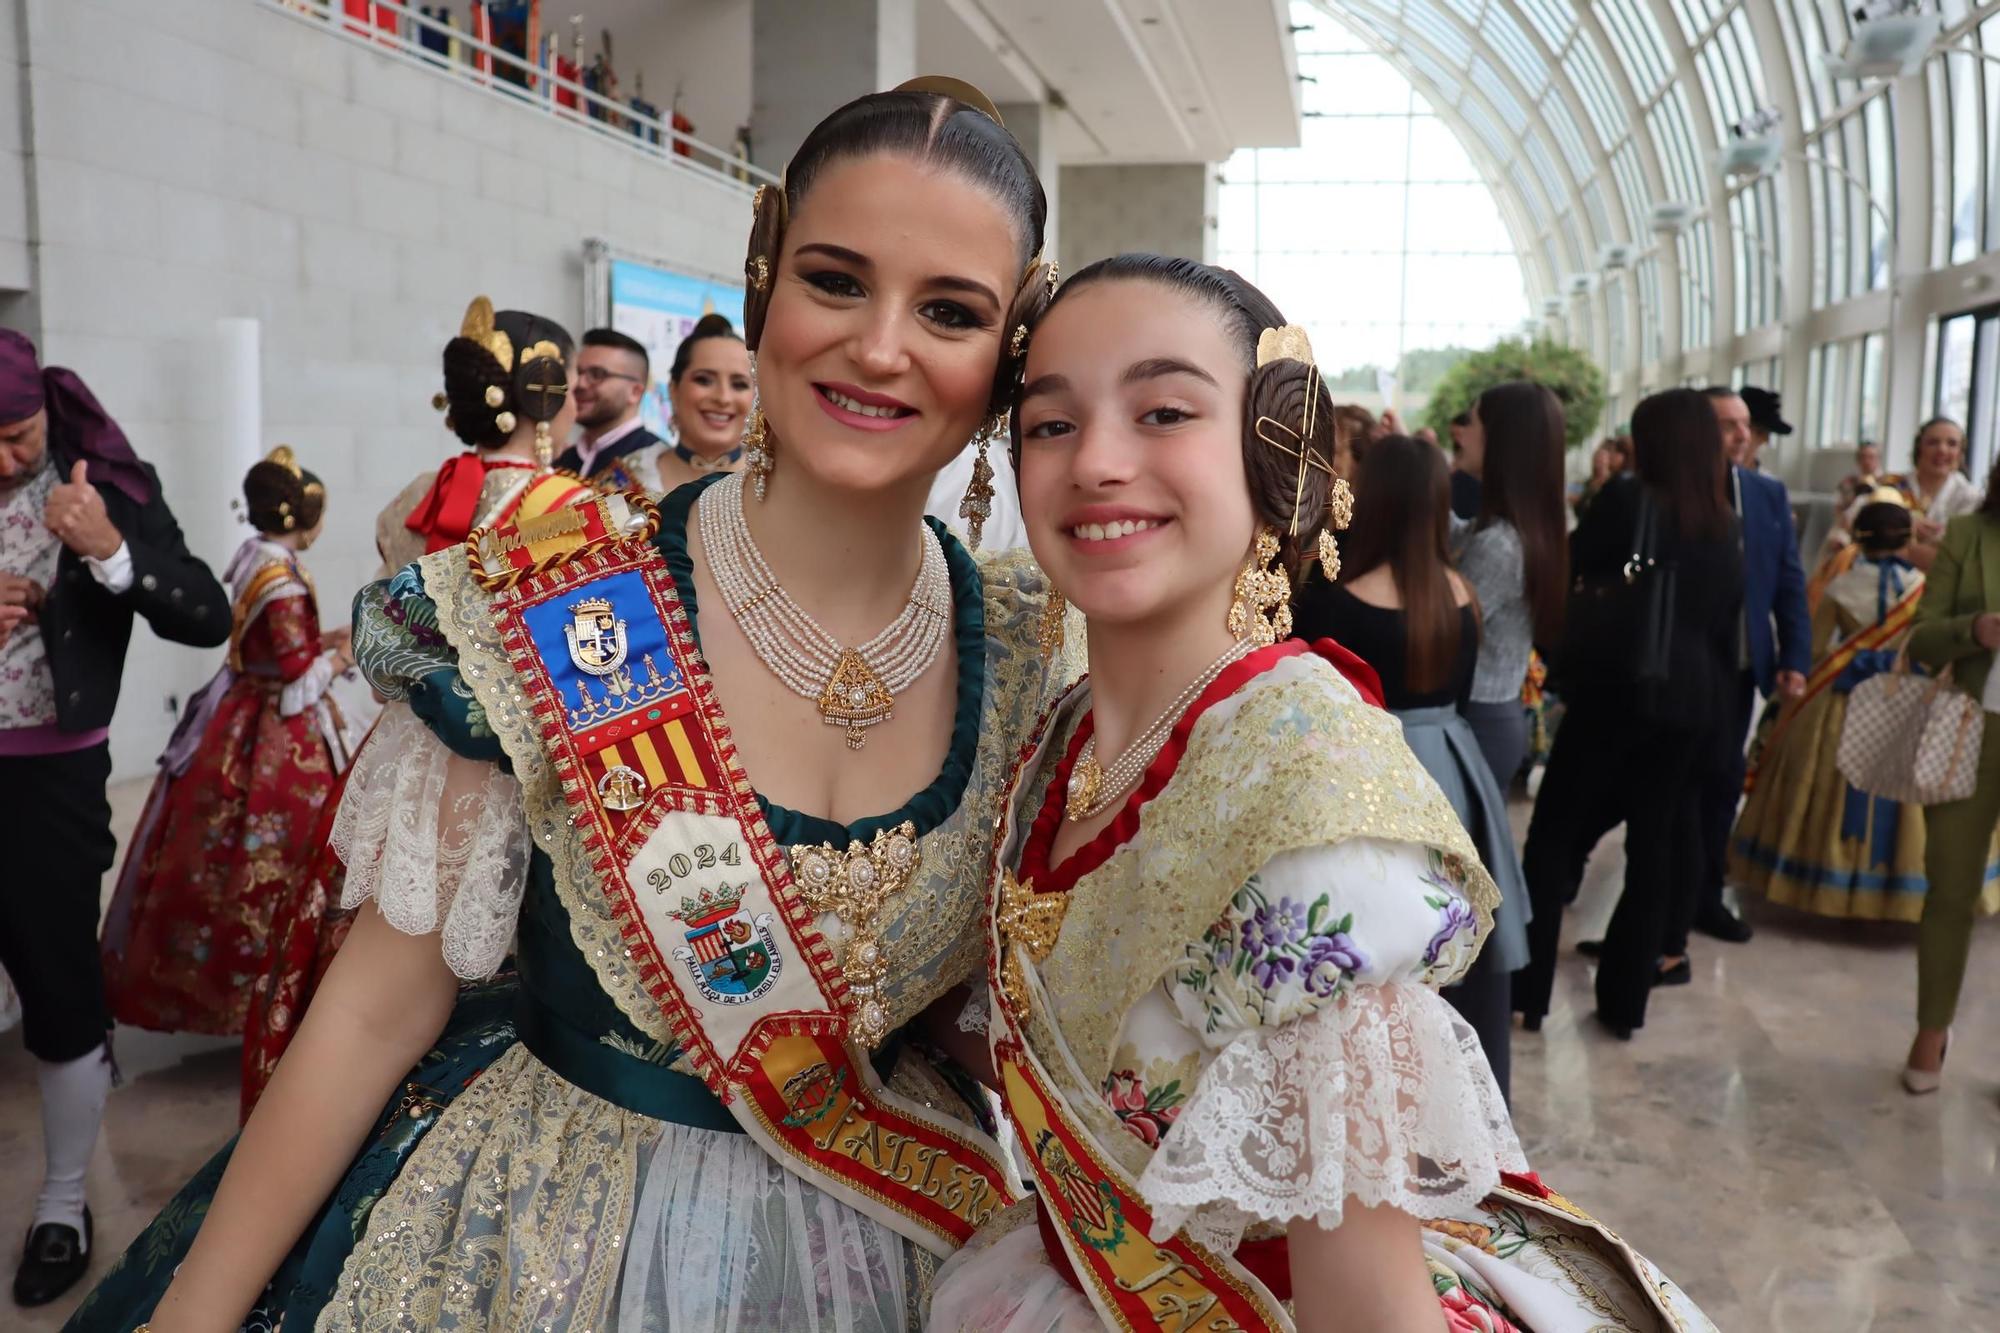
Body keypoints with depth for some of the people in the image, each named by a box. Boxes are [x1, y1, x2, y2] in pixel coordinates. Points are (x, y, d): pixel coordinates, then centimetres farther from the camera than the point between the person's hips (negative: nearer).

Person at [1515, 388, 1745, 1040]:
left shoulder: (1627, 499, -7)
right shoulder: (1724, 527, 9)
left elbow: (1567, 568, 2)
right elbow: (1727, 625, 12)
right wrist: (1715, 702, 17)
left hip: (1615, 688, -5)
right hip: (1687, 700, 5)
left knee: (1555, 832, 4)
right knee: (1655, 841, 10)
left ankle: (1526, 989, 4)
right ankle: (1626, 999, 15)